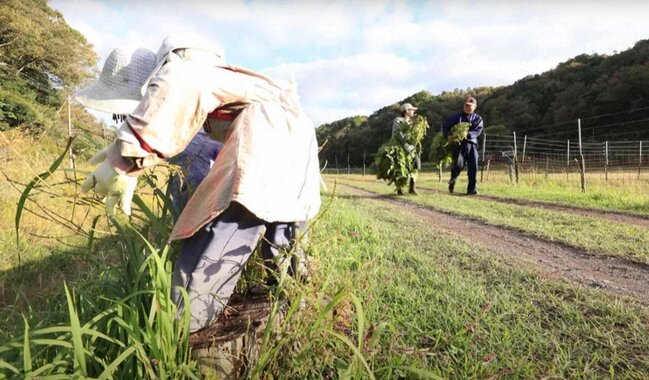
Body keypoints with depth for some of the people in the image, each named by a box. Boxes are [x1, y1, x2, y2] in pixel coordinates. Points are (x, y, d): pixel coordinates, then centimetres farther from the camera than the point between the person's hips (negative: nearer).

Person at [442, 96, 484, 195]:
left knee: (473, 167, -5)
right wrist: (448, 135, -14)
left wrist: (468, 135, -23)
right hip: (459, 143, -2)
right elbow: (445, 127, 6)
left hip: (471, 144, 2)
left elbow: (478, 131, -3)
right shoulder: (457, 117, 13)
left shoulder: (478, 119, 15)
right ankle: (452, 180, 12)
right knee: (458, 164, -18)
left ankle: (472, 189, 2)